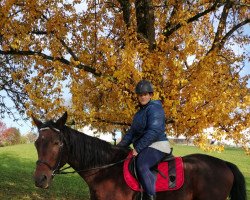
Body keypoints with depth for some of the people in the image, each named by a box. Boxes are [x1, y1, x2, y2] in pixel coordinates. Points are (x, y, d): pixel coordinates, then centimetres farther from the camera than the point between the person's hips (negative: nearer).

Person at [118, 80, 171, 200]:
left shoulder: (154, 108, -12)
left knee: (141, 165, -35)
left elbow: (153, 132, -23)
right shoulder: (140, 112, 19)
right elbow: (132, 132, 21)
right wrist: (120, 146, 10)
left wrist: (137, 148, -23)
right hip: (145, 148, 11)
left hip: (157, 146, -11)